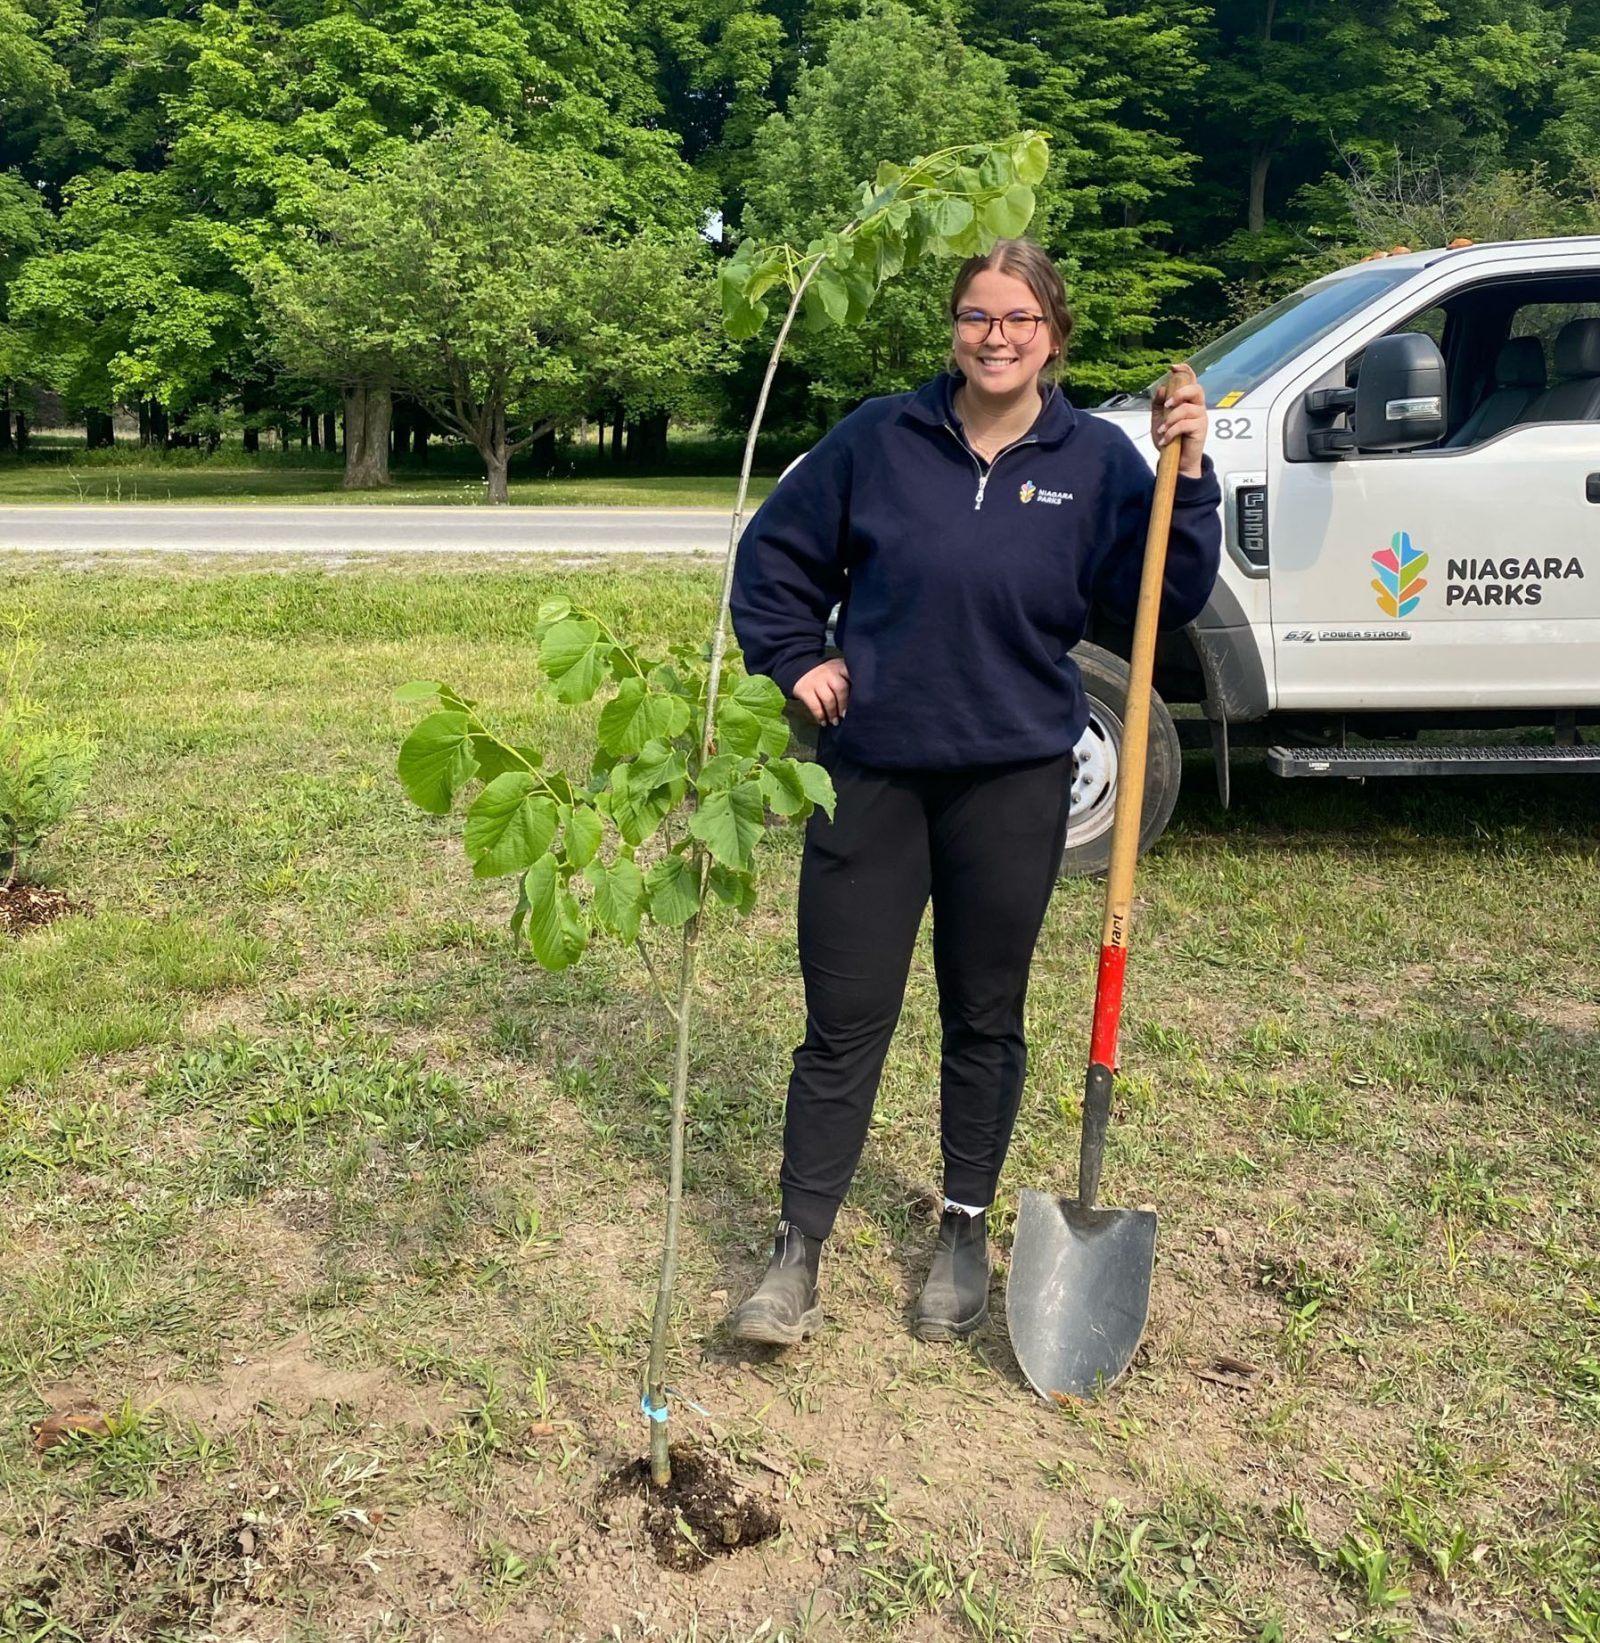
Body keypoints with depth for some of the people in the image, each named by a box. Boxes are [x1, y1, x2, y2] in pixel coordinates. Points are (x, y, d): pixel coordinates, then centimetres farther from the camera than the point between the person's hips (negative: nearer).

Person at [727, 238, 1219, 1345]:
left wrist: (1188, 476, -14)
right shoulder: (881, 439, 0)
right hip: (872, 769, 0)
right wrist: (795, 663, 1)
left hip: (1014, 782, 1)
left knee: (985, 1018, 13)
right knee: (844, 1024, 3)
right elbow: (776, 553, 10)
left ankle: (967, 1234, 32)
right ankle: (799, 1255, 15)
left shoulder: (1095, 459, 0)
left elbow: (1169, 601, -5)